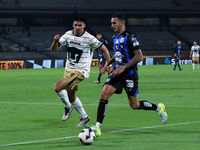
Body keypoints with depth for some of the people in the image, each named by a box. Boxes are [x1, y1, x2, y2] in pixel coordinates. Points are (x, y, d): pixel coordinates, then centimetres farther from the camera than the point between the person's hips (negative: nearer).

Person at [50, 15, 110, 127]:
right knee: (71, 96, 15)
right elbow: (54, 48, -3)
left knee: (58, 87, -21)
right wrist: (56, 41, -26)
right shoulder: (68, 34, -1)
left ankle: (68, 107, 3)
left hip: (80, 71, -7)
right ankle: (84, 117, 32)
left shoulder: (89, 38, -15)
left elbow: (104, 49, -5)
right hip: (68, 70, 7)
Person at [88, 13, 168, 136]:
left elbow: (139, 56, -18)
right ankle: (98, 127, -17)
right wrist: (108, 64, 14)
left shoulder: (130, 37, -13)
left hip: (129, 74, -7)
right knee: (104, 94, -14)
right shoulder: (115, 38, 13)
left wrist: (123, 68, -22)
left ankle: (159, 108, 26)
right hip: (117, 73, 7)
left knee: (134, 105, 0)